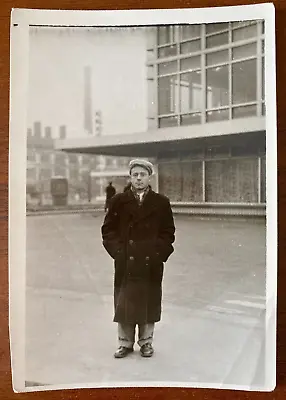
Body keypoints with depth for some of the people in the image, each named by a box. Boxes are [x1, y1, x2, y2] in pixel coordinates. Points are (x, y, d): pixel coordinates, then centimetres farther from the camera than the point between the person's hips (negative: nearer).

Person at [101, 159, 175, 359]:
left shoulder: (161, 202, 3)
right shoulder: (119, 201, 4)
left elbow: (168, 232, 5)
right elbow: (108, 230, 6)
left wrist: (160, 253, -6)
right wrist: (117, 251, -5)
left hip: (151, 263, 0)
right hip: (125, 263, 0)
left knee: (149, 302, 8)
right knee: (124, 303, 6)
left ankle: (146, 342, 26)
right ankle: (125, 343, 22)